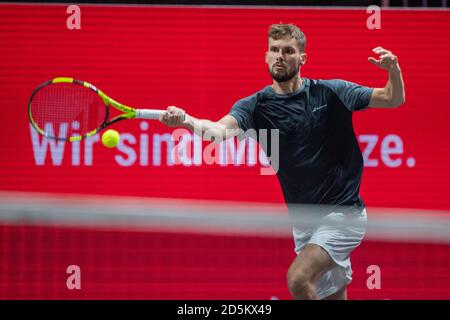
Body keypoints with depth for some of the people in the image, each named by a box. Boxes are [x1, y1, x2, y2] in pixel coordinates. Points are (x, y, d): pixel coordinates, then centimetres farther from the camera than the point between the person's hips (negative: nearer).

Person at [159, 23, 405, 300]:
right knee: (331, 295, 11)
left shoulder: (330, 92, -4)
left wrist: (394, 70, -21)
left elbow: (394, 99, 2)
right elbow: (221, 129, -21)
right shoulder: (255, 105, -1)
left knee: (298, 279, -23)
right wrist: (186, 121, -42)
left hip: (343, 212, -4)